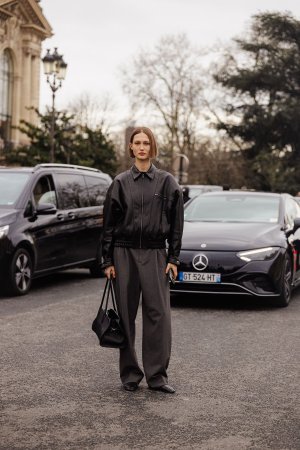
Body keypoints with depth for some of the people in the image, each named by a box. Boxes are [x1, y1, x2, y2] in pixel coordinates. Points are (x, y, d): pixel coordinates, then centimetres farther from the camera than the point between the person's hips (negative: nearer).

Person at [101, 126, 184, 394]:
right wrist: (108, 260, 1)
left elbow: (176, 222, 4)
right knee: (126, 314, 3)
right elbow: (109, 223, 6)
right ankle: (130, 374, 13)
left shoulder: (166, 182, 5)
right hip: (124, 253, 1)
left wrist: (173, 258, -2)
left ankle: (157, 375, 3)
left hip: (155, 254, -1)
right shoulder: (121, 182, 6)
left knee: (158, 313, -5)